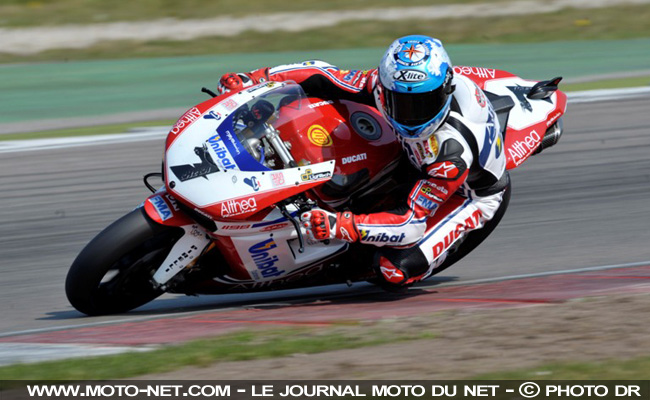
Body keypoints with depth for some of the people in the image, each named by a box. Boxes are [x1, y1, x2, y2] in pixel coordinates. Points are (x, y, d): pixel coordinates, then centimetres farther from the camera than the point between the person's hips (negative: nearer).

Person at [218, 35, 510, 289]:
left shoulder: (452, 152, -44)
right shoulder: (386, 83, -29)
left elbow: (412, 224, -41)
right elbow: (327, 79, -16)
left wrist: (338, 226, -52)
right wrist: (254, 79, -21)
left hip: (473, 195, -7)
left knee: (395, 271, -25)